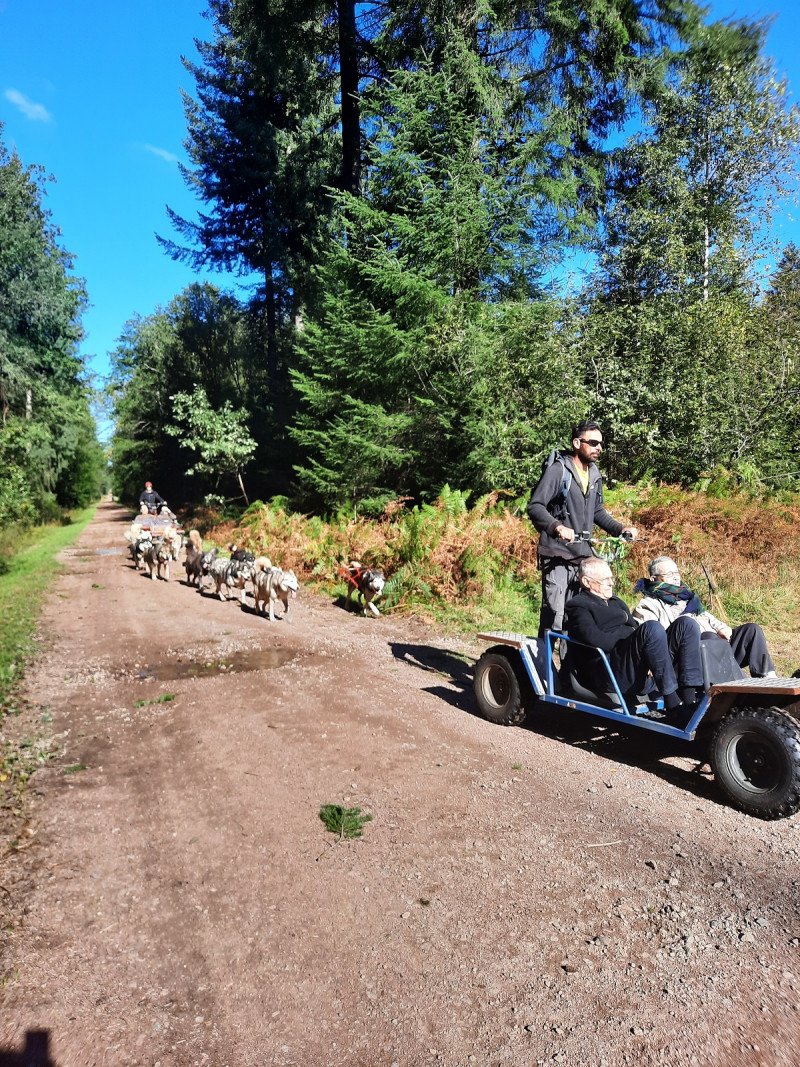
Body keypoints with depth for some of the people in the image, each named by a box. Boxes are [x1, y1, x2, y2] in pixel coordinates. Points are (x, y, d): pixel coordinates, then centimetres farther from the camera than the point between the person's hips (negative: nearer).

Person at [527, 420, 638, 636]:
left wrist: (620, 529, 11)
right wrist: (557, 527, -32)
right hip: (557, 554, -7)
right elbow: (535, 506, -16)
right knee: (554, 614, -10)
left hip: (583, 555, 7)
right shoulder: (557, 470, -9)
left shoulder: (594, 474, 14)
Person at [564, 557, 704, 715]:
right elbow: (596, 640, -15)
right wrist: (628, 633, -4)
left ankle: (690, 697, -19)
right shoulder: (578, 606, 3)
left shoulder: (615, 601, 30)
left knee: (685, 625, -5)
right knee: (652, 627, -31)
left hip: (646, 674, 9)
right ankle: (672, 702, -29)